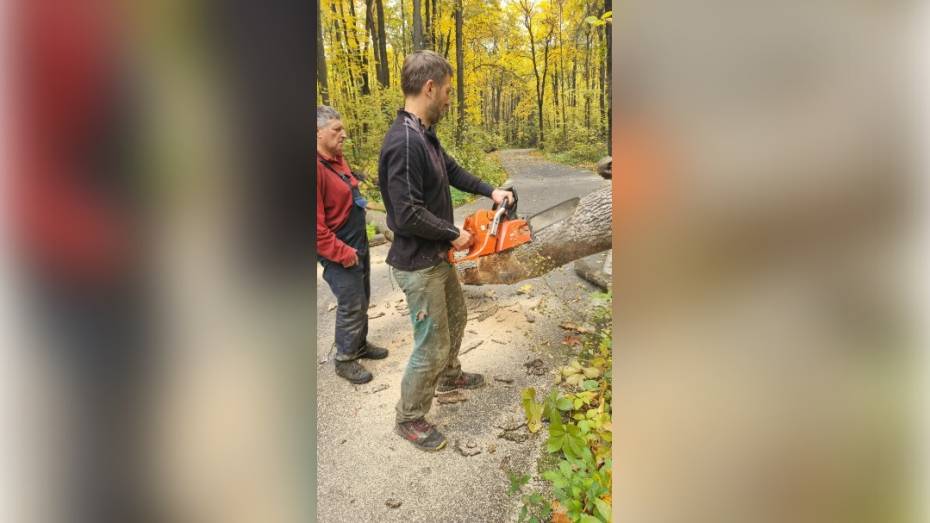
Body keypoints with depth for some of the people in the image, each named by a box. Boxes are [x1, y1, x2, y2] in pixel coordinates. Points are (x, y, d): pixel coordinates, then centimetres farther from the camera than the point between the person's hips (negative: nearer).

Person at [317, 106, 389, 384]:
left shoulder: (337, 158, 6)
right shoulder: (319, 168, -24)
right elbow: (317, 226, -26)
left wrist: (357, 246, 16)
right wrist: (341, 253, -19)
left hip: (358, 246, 9)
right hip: (340, 254, -9)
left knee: (362, 300, 21)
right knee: (351, 306, 2)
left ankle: (360, 344, 39)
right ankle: (345, 360, 20)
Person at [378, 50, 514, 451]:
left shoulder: (425, 134, 5)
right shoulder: (404, 141, -27)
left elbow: (452, 170, 21)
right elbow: (407, 215, -31)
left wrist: (490, 192, 14)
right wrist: (454, 234, -17)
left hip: (438, 258, 10)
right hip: (418, 265, -10)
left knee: (455, 317, 28)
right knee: (433, 346, 3)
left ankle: (449, 377, 52)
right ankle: (409, 419, 24)